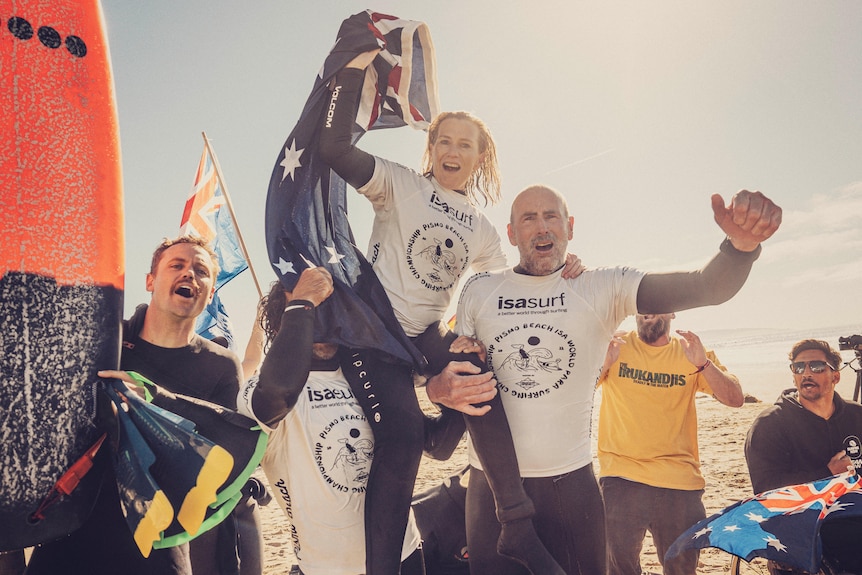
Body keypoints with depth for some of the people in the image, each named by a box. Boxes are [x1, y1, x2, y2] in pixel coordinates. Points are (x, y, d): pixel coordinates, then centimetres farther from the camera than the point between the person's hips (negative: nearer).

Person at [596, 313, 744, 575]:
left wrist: (702, 363, -20)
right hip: (621, 477, -2)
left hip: (680, 481, 2)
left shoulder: (690, 353, 6)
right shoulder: (615, 347, 1)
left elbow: (735, 399, -3)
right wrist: (601, 363, -29)